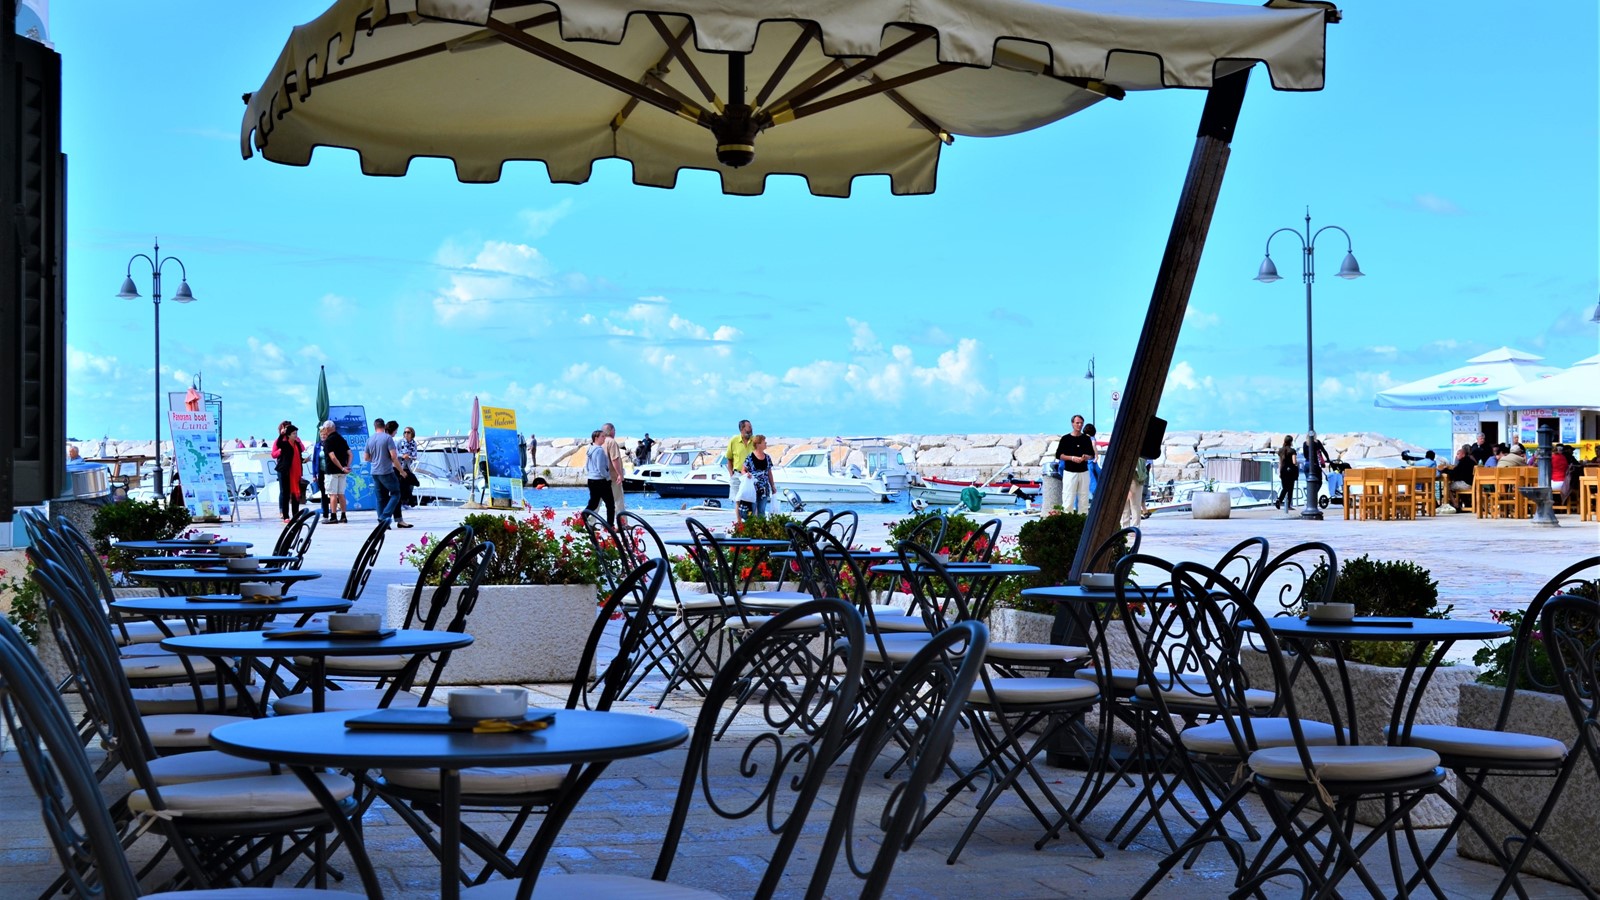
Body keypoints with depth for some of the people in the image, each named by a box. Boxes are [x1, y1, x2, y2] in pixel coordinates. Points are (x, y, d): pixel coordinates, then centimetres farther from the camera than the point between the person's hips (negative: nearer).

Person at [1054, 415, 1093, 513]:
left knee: (1084, 500, 4)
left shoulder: (1087, 439, 10)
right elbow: (1058, 455, -1)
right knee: (1068, 501, -9)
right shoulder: (1066, 439, 1)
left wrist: (1086, 457, -10)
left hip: (1084, 472, 3)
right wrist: (1072, 458, -14)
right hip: (1070, 472, -3)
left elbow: (1092, 455, 14)